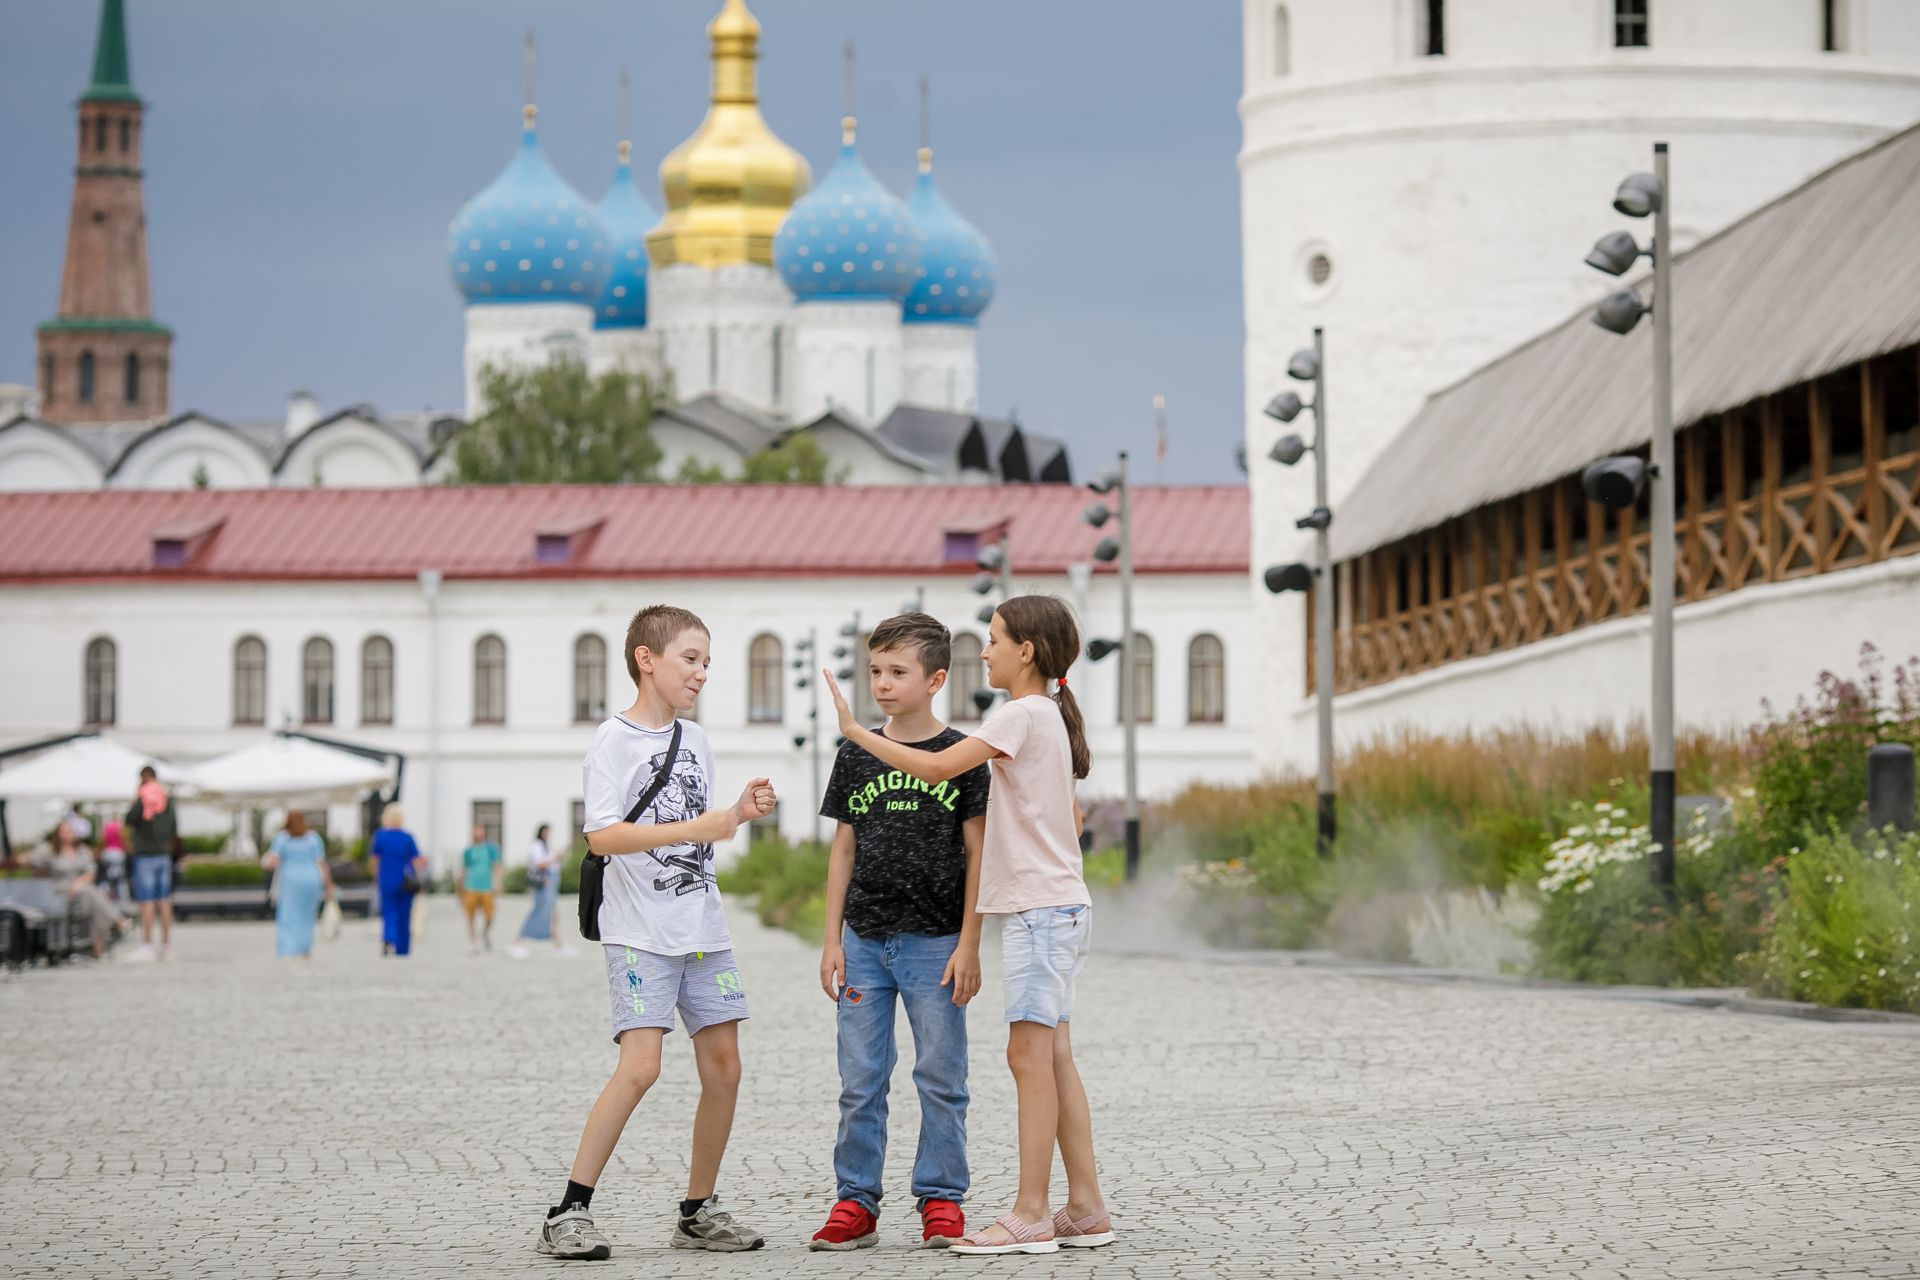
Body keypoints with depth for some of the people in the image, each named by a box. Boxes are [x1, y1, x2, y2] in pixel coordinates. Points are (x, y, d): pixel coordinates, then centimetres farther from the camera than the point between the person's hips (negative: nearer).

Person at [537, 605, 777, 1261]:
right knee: (641, 1065, -18)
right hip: (641, 932, -7)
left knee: (723, 1066, 4)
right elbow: (603, 836, -19)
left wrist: (740, 813, 7)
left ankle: (699, 1211, 16)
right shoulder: (614, 741, -8)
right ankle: (568, 1213, -13)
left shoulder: (695, 740, 14)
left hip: (702, 927, 7)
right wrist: (695, 829, -24)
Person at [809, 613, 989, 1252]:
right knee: (860, 1082, 4)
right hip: (865, 941, 3)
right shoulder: (856, 755, 7)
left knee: (941, 1078, 1)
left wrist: (969, 945, -7)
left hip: (934, 941, -3)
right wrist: (832, 939, 6)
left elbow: (978, 855, -1)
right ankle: (855, 1202, 10)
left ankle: (942, 1200, 10)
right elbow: (843, 850, 11)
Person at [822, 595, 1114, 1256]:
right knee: (1053, 1056, 9)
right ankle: (1085, 1207, 10)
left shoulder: (1022, 714, -12)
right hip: (1058, 905, 10)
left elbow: (936, 767, -21)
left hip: (1040, 909, -10)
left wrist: (856, 730, -15)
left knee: (1031, 1053, -10)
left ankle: (1029, 1215, -12)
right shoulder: (1051, 716, 17)